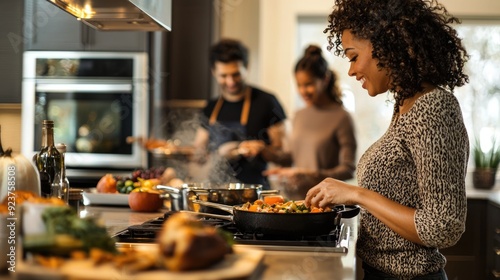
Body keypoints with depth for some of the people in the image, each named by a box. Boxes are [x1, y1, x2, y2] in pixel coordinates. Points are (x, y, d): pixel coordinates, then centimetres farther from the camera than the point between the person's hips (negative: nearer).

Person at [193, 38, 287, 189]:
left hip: (254, 190, -4)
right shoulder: (211, 108, 14)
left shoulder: (266, 102, 0)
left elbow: (283, 152, 2)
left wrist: (262, 149, -17)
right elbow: (198, 151, 18)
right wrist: (220, 153, 0)